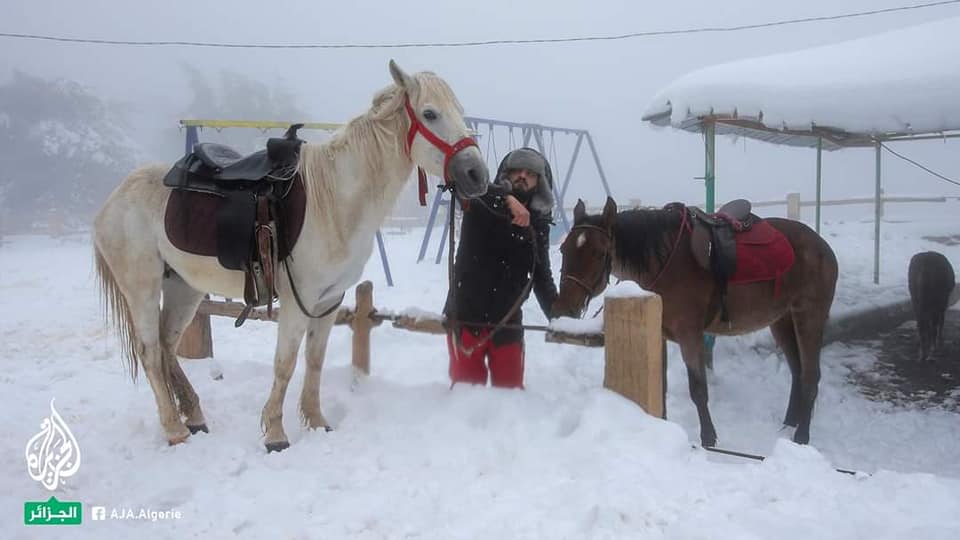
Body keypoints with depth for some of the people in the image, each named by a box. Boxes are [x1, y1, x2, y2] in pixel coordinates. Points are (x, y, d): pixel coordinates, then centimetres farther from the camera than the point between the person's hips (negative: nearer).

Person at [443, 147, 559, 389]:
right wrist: (507, 198, -37)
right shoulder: (480, 206, -4)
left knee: (511, 388, 9)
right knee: (468, 386, 2)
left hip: (508, 322, 4)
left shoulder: (538, 224, 9)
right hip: (466, 316, -3)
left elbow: (542, 278, 14)